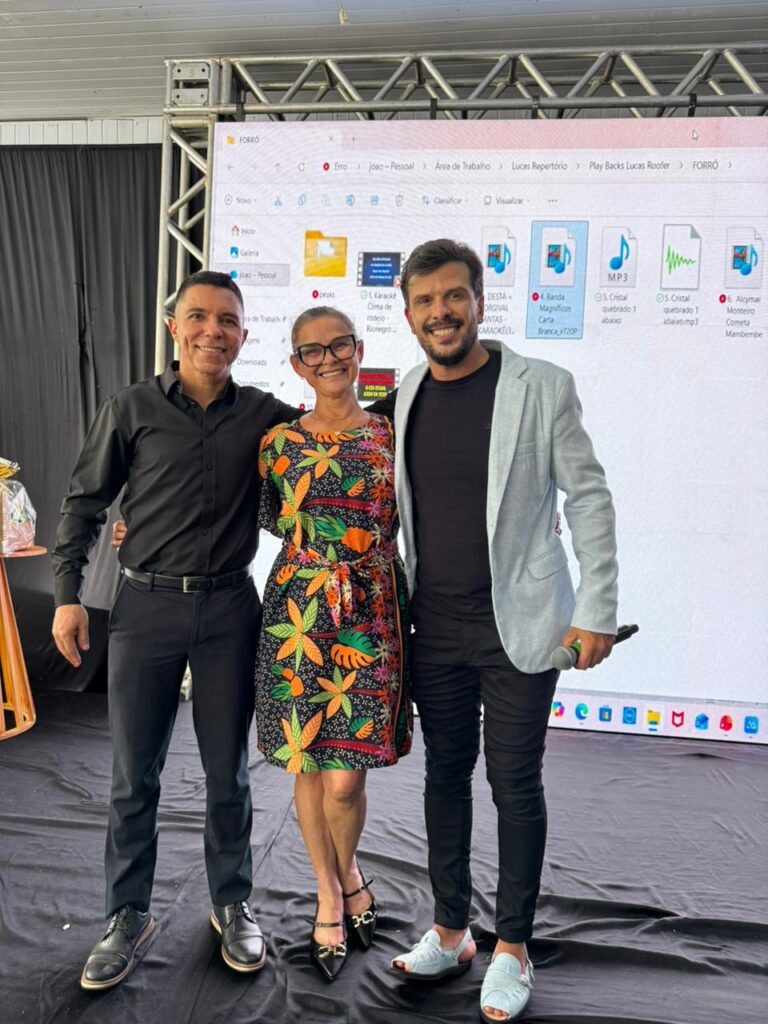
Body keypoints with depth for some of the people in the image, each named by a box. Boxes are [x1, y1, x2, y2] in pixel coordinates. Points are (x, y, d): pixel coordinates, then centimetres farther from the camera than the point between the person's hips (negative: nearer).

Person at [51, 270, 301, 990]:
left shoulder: (266, 415, 2)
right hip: (146, 607, 0)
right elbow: (83, 504, 4)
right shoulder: (131, 409, 0)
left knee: (228, 773, 12)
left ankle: (232, 904, 34)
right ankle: (128, 916, 31)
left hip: (229, 608, 1)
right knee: (133, 776, 10)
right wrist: (68, 594, -1)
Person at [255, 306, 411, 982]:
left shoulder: (392, 435, 2)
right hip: (298, 614, 1)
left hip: (371, 618, -1)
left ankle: (347, 873, 33)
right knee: (307, 765, 11)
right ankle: (332, 894, 35)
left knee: (345, 778, -1)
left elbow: (408, 527, 9)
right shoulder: (280, 442, 4)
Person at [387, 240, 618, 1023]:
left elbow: (589, 497, -6)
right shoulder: (403, 398, 4)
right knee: (444, 775, 15)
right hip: (435, 627, 4)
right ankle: (449, 930, 34)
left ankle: (512, 948, 27)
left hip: (518, 623, -4)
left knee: (514, 783, 6)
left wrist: (597, 611, -9)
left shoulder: (542, 386, -8)